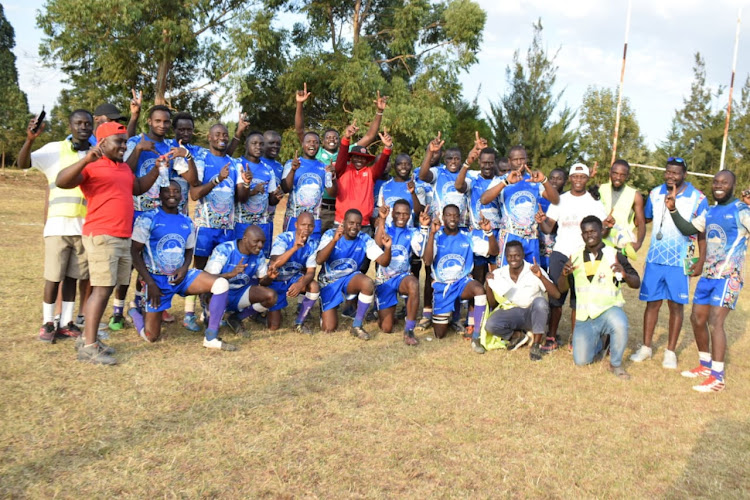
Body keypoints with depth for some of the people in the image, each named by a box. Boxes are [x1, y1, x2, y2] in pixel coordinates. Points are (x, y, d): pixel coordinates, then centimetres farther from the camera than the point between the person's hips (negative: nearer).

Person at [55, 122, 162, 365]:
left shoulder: (125, 168, 17)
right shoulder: (91, 166, -8)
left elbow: (138, 188, 32)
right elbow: (61, 181, -20)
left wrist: (156, 171, 17)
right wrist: (86, 160, -33)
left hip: (123, 238, 9)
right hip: (101, 237, -9)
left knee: (107, 289, 12)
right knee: (102, 289, -11)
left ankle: (89, 337, 21)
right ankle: (88, 347, -7)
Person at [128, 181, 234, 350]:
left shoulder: (187, 223, 6)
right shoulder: (148, 219, -9)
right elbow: (135, 252, -9)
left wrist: (184, 268, -7)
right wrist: (150, 283, -15)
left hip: (181, 276, 4)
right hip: (157, 279, -4)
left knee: (221, 284, -20)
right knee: (151, 337, 0)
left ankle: (211, 338, -14)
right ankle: (134, 312, 36)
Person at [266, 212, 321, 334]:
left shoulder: (313, 243, -14)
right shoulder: (283, 238, -23)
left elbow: (311, 271, -14)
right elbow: (274, 264, -37)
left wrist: (301, 283, -37)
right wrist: (295, 247, -50)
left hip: (295, 278, 3)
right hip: (276, 280, -3)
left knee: (314, 287, -30)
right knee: (273, 326, -5)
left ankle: (299, 323, -9)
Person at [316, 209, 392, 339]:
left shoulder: (365, 239, -12)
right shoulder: (330, 234, -18)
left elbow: (383, 261, -17)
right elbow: (319, 260, -32)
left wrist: (387, 248, -38)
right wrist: (334, 240, -45)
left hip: (350, 278, 2)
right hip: (329, 281, -1)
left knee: (368, 283, -35)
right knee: (329, 328, -8)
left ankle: (357, 326, -16)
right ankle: (326, 310, 31)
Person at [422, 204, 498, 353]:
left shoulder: (467, 238, -1)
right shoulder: (437, 237, -6)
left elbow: (494, 251, -5)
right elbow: (427, 261, -22)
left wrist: (489, 231, -22)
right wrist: (432, 233, -30)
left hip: (462, 283, 0)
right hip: (441, 286, 0)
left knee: (480, 289, -37)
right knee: (439, 334, 2)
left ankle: (475, 338, -27)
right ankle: (445, 316, 40)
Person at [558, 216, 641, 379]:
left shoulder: (614, 256, -5)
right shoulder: (575, 258, 4)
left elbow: (636, 283, -6)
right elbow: (562, 289, 5)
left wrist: (624, 274, -29)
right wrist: (564, 274, -17)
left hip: (609, 309, -3)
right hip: (584, 317, 3)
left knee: (619, 324, -37)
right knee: (581, 361, -1)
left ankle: (616, 364, -9)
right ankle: (600, 342, 34)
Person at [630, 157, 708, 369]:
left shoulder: (697, 198, -3)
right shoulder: (655, 194, 5)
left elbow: (703, 232, 0)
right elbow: (645, 219, 14)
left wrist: (701, 260, -6)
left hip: (680, 261, -2)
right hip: (655, 258, 2)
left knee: (676, 305, 4)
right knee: (652, 302, 7)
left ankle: (670, 352, 15)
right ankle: (646, 347, 18)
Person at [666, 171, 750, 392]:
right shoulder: (710, 212, 14)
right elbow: (688, 229, 20)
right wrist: (673, 209, 6)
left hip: (728, 277, -8)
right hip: (707, 275, 8)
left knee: (715, 321, -16)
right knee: (697, 318, 12)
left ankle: (717, 378, -12)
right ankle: (705, 365, 28)